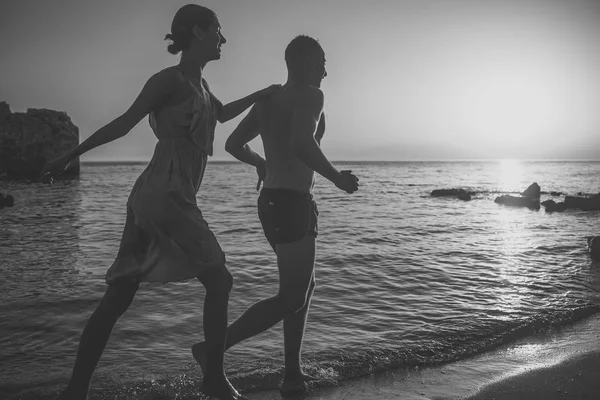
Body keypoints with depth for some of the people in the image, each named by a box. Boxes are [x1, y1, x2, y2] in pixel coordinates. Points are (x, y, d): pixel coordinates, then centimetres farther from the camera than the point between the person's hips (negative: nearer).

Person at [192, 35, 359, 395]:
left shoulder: (267, 100, 14)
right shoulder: (310, 95, -11)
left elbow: (233, 144, 20)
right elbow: (302, 144, -29)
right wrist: (338, 178, -15)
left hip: (272, 203, 10)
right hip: (293, 206, -10)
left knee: (305, 286, 18)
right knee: (291, 298, -1)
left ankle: (293, 374, 21)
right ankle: (212, 348, -2)